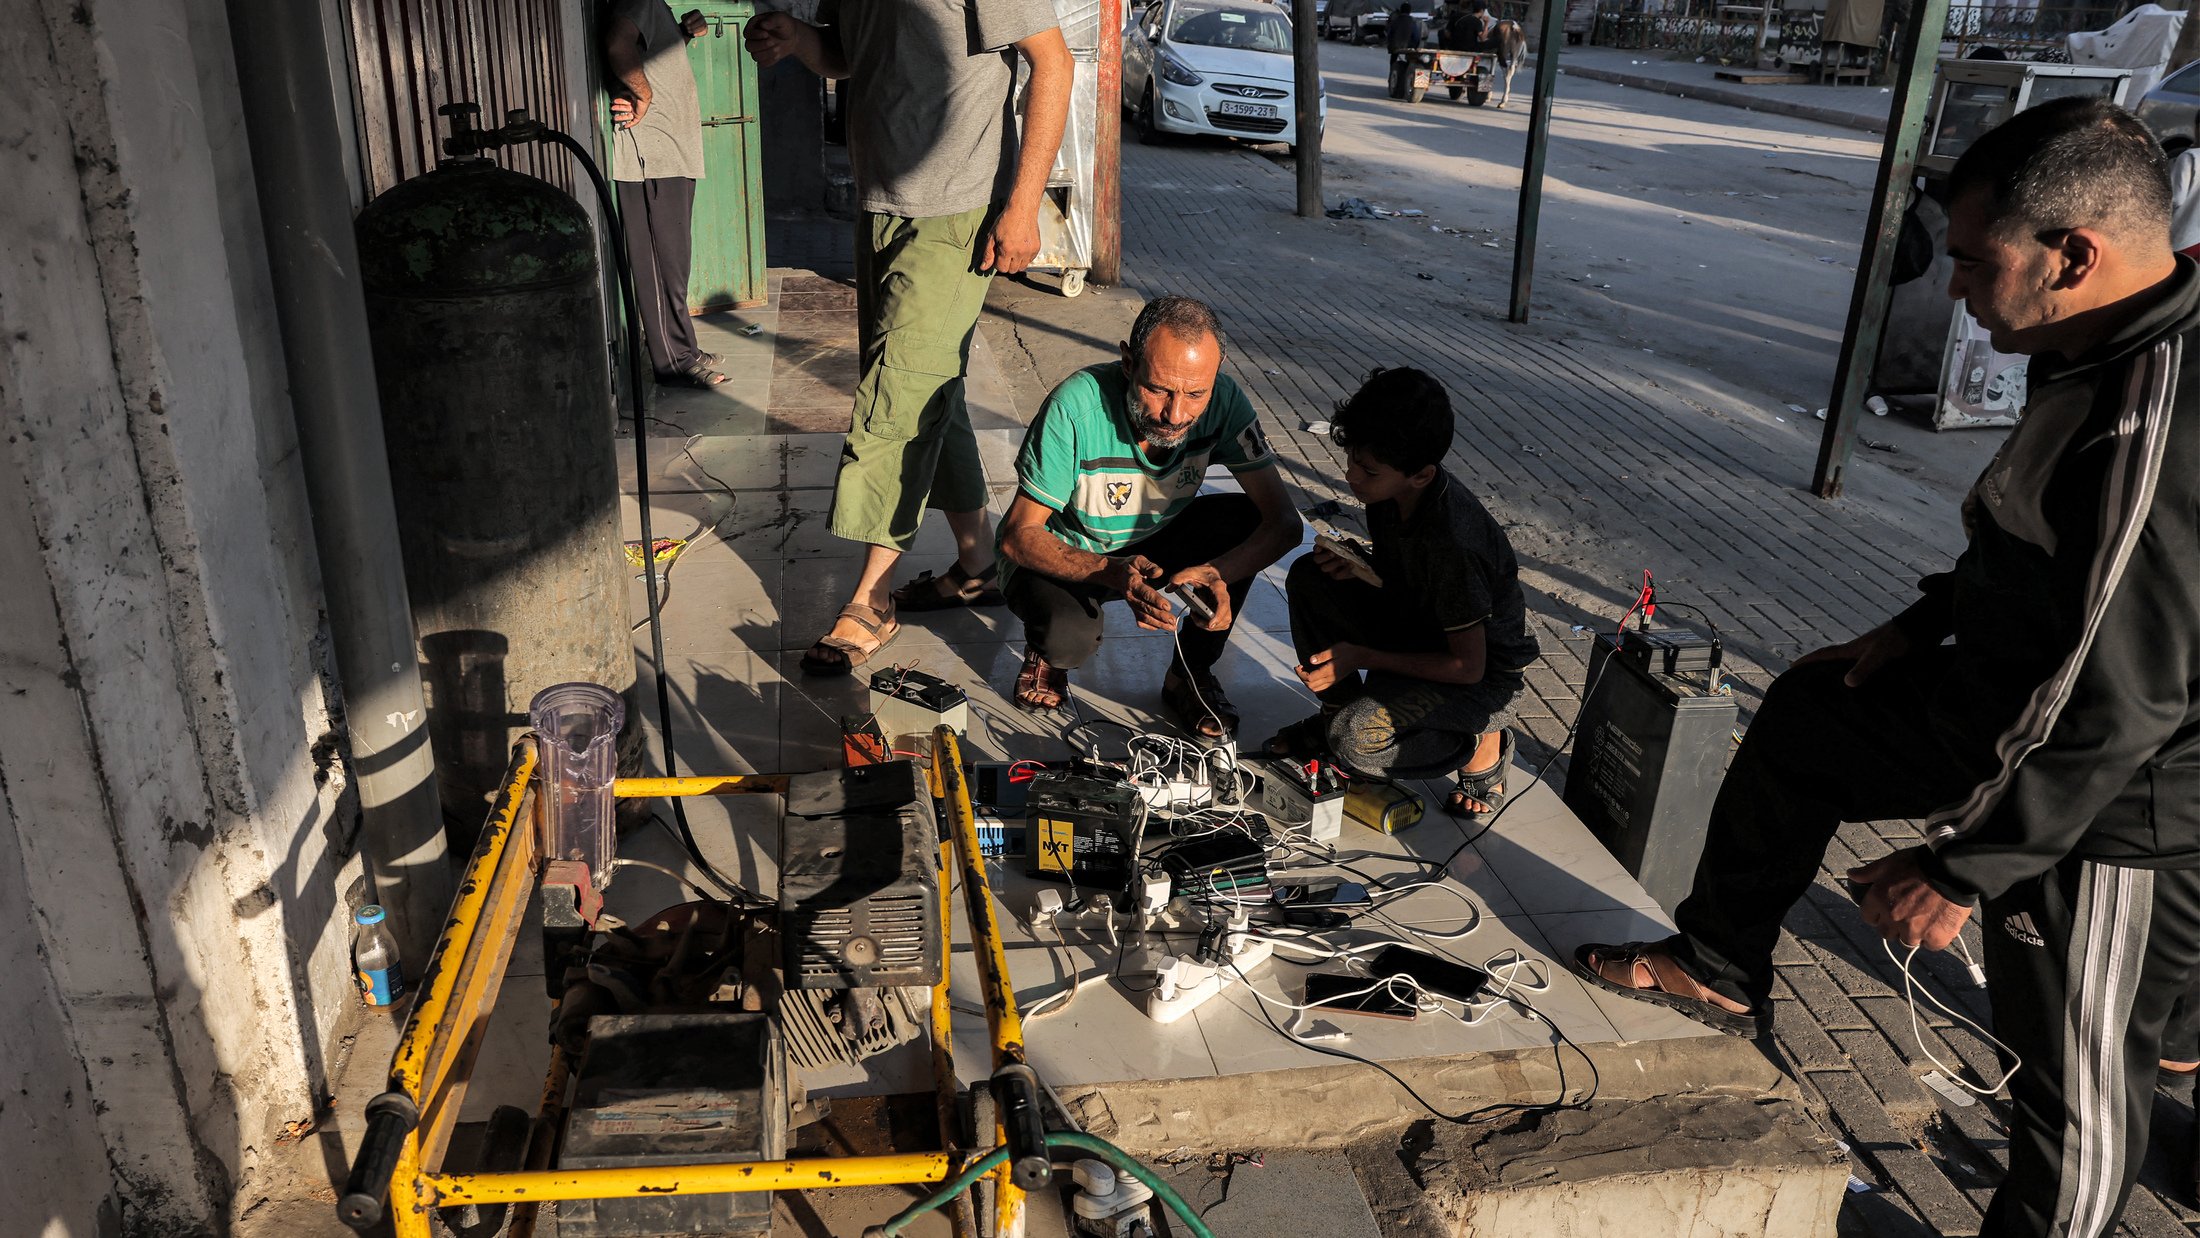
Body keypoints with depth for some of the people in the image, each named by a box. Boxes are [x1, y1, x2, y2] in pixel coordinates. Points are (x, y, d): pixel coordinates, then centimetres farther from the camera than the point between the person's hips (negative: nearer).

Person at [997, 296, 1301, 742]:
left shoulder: (1223, 400, -21)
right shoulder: (1077, 405, -32)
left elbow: (1284, 521, -21)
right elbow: (1018, 537, -28)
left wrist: (1219, 574, -42)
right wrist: (1113, 573, -45)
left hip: (1151, 547, 4)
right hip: (1064, 554, -4)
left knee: (1244, 518, -21)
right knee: (1067, 636, -35)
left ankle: (1190, 675, -2)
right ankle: (1047, 649, 4)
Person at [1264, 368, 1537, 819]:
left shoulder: (1454, 540, -34)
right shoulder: (1391, 491, -11)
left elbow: (1467, 666, -26)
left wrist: (1360, 657, -22)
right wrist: (1355, 566, -13)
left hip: (1485, 675, -7)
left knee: (1353, 743, -29)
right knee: (1308, 577, -10)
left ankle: (1483, 745, -1)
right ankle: (1339, 711, 7)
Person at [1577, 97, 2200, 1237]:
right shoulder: (2106, 355, -2)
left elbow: (2107, 706, -31)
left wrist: (1963, 868, -22)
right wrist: (1921, 626, 14)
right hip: (2027, 702, 10)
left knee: (2073, 1081, 10)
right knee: (1805, 713, 18)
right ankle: (1719, 969, 32)